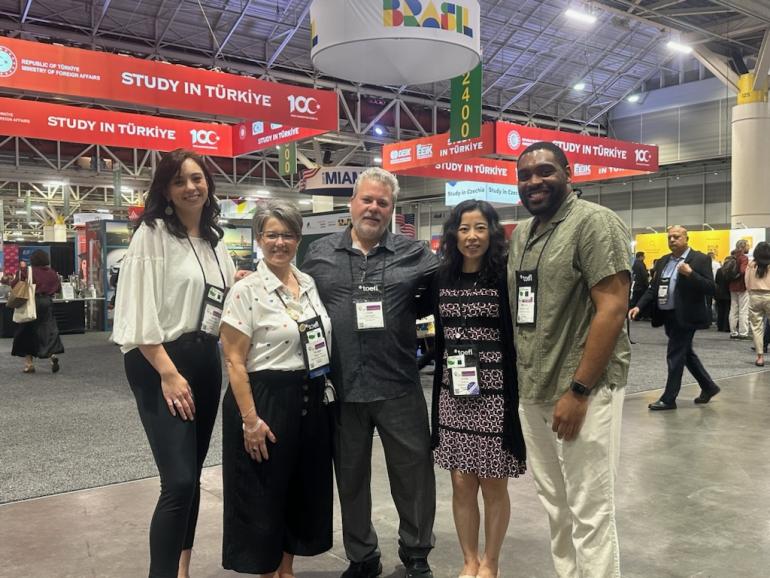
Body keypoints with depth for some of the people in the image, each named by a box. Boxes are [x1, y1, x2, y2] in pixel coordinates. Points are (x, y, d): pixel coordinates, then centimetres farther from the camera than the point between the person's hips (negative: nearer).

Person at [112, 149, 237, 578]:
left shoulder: (215, 240, 14)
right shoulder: (153, 233, -6)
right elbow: (141, 311, -15)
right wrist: (168, 373, -19)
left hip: (207, 361, 7)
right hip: (161, 364, -7)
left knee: (192, 474, 13)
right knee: (179, 481, -14)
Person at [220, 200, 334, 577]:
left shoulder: (310, 284, 8)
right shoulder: (245, 291, -11)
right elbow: (235, 362, -13)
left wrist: (324, 396, 12)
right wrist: (250, 419, -17)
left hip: (311, 400, 7)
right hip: (267, 400, -6)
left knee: (304, 488, 16)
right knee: (265, 494, 6)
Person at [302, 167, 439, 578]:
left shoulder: (415, 254, 2)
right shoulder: (319, 254, 6)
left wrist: (406, 313, -3)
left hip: (399, 385, -1)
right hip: (341, 387, 1)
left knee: (414, 472, 10)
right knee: (350, 476, 15)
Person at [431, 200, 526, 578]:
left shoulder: (505, 278, -6)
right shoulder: (441, 279, 5)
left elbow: (517, 338, -7)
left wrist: (517, 396, -12)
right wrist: (440, 386, 9)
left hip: (494, 394, -3)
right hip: (452, 395, 3)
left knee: (493, 485, 9)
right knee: (461, 484, 10)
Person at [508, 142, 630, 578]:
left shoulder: (595, 222, -9)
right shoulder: (521, 234, 14)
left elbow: (613, 308, -16)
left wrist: (578, 391, -19)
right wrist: (517, 381, 12)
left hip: (582, 391, -7)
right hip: (532, 392, 7)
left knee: (590, 513, 2)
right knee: (555, 504, 17)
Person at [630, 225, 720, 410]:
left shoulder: (700, 259, -9)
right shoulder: (663, 261, 11)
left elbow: (711, 288, -15)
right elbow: (653, 288, 10)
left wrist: (690, 274, -28)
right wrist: (639, 306, -3)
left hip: (684, 316, -7)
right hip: (667, 316, 8)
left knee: (675, 355, -2)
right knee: (685, 353, 18)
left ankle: (669, 398, 9)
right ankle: (708, 387, 35)